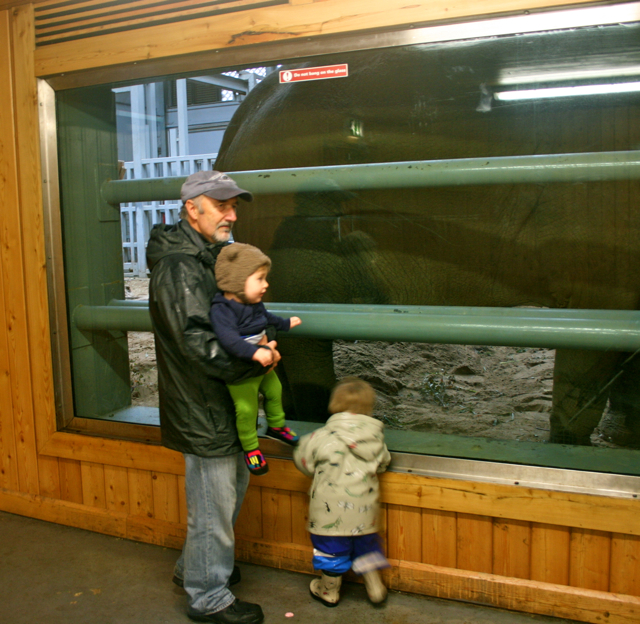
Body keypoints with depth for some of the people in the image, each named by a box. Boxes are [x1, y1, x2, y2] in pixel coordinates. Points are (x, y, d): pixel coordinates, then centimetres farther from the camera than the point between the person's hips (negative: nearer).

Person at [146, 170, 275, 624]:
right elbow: (197, 342, -27)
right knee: (214, 502, 3)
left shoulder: (214, 255, 12)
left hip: (226, 401, 10)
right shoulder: (178, 266, -20)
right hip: (202, 409, -10)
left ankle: (194, 567, 43)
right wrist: (256, 362, -22)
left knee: (234, 485, 23)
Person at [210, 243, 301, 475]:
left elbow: (266, 317, 24)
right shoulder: (222, 310, -29)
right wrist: (254, 352, -53)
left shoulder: (255, 304, 1)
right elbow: (228, 338, -44)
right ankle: (250, 448, 20)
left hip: (263, 365, 9)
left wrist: (285, 323, 39)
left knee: (274, 390, 23)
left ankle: (276, 426, 50)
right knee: (246, 408, -4)